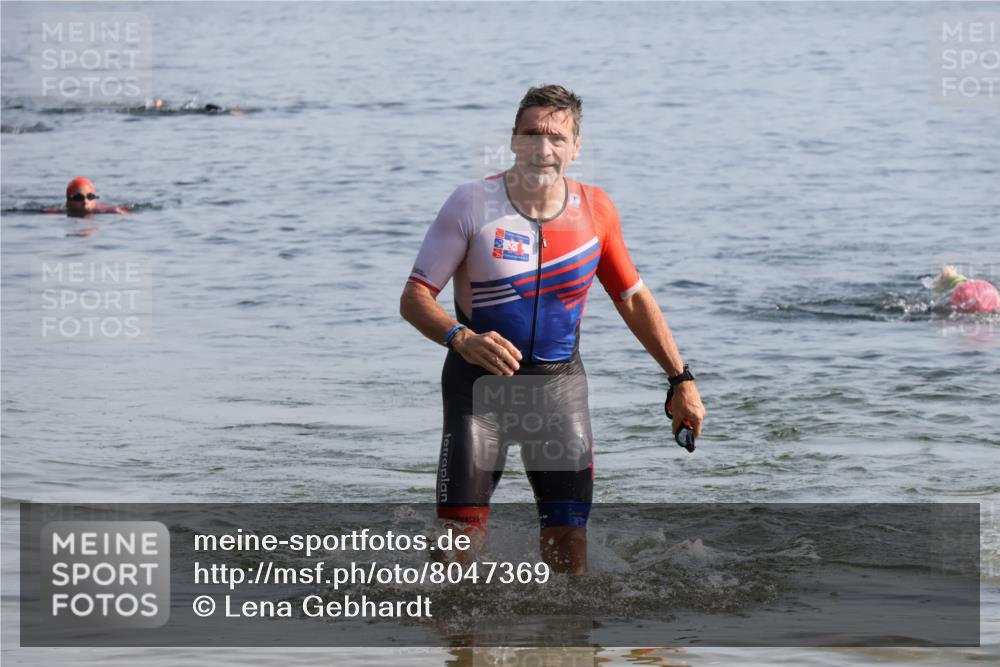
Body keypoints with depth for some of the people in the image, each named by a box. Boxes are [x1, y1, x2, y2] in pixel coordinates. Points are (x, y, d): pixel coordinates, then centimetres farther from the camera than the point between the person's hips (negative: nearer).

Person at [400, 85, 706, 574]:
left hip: (559, 381, 2)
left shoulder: (595, 210, -2)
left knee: (568, 545, -4)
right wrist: (462, 340, -30)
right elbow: (414, 299, -10)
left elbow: (633, 298, 12)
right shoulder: (473, 204, -12)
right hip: (480, 376, -2)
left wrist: (681, 380, 11)